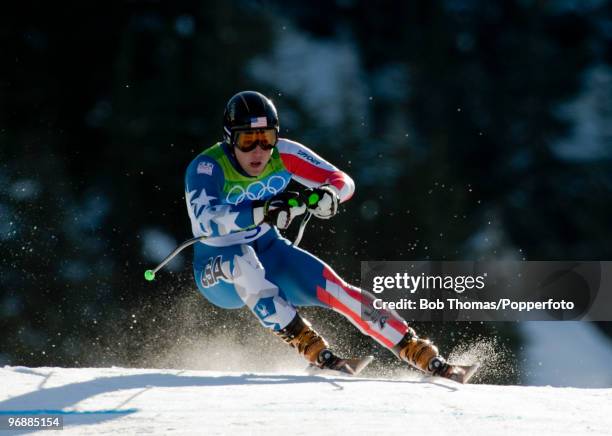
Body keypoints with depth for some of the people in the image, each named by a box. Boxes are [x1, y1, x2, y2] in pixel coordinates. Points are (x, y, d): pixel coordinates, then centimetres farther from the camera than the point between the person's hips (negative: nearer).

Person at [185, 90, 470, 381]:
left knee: (338, 292, -15)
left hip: (269, 251, 4)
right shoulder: (207, 167, -26)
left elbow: (344, 182, -10)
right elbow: (204, 220, -44)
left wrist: (326, 195, -34)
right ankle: (311, 348, -34)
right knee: (242, 259, -37)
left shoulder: (283, 154, -13)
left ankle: (429, 359, -11)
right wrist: (263, 211, -56)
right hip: (219, 272, -4)